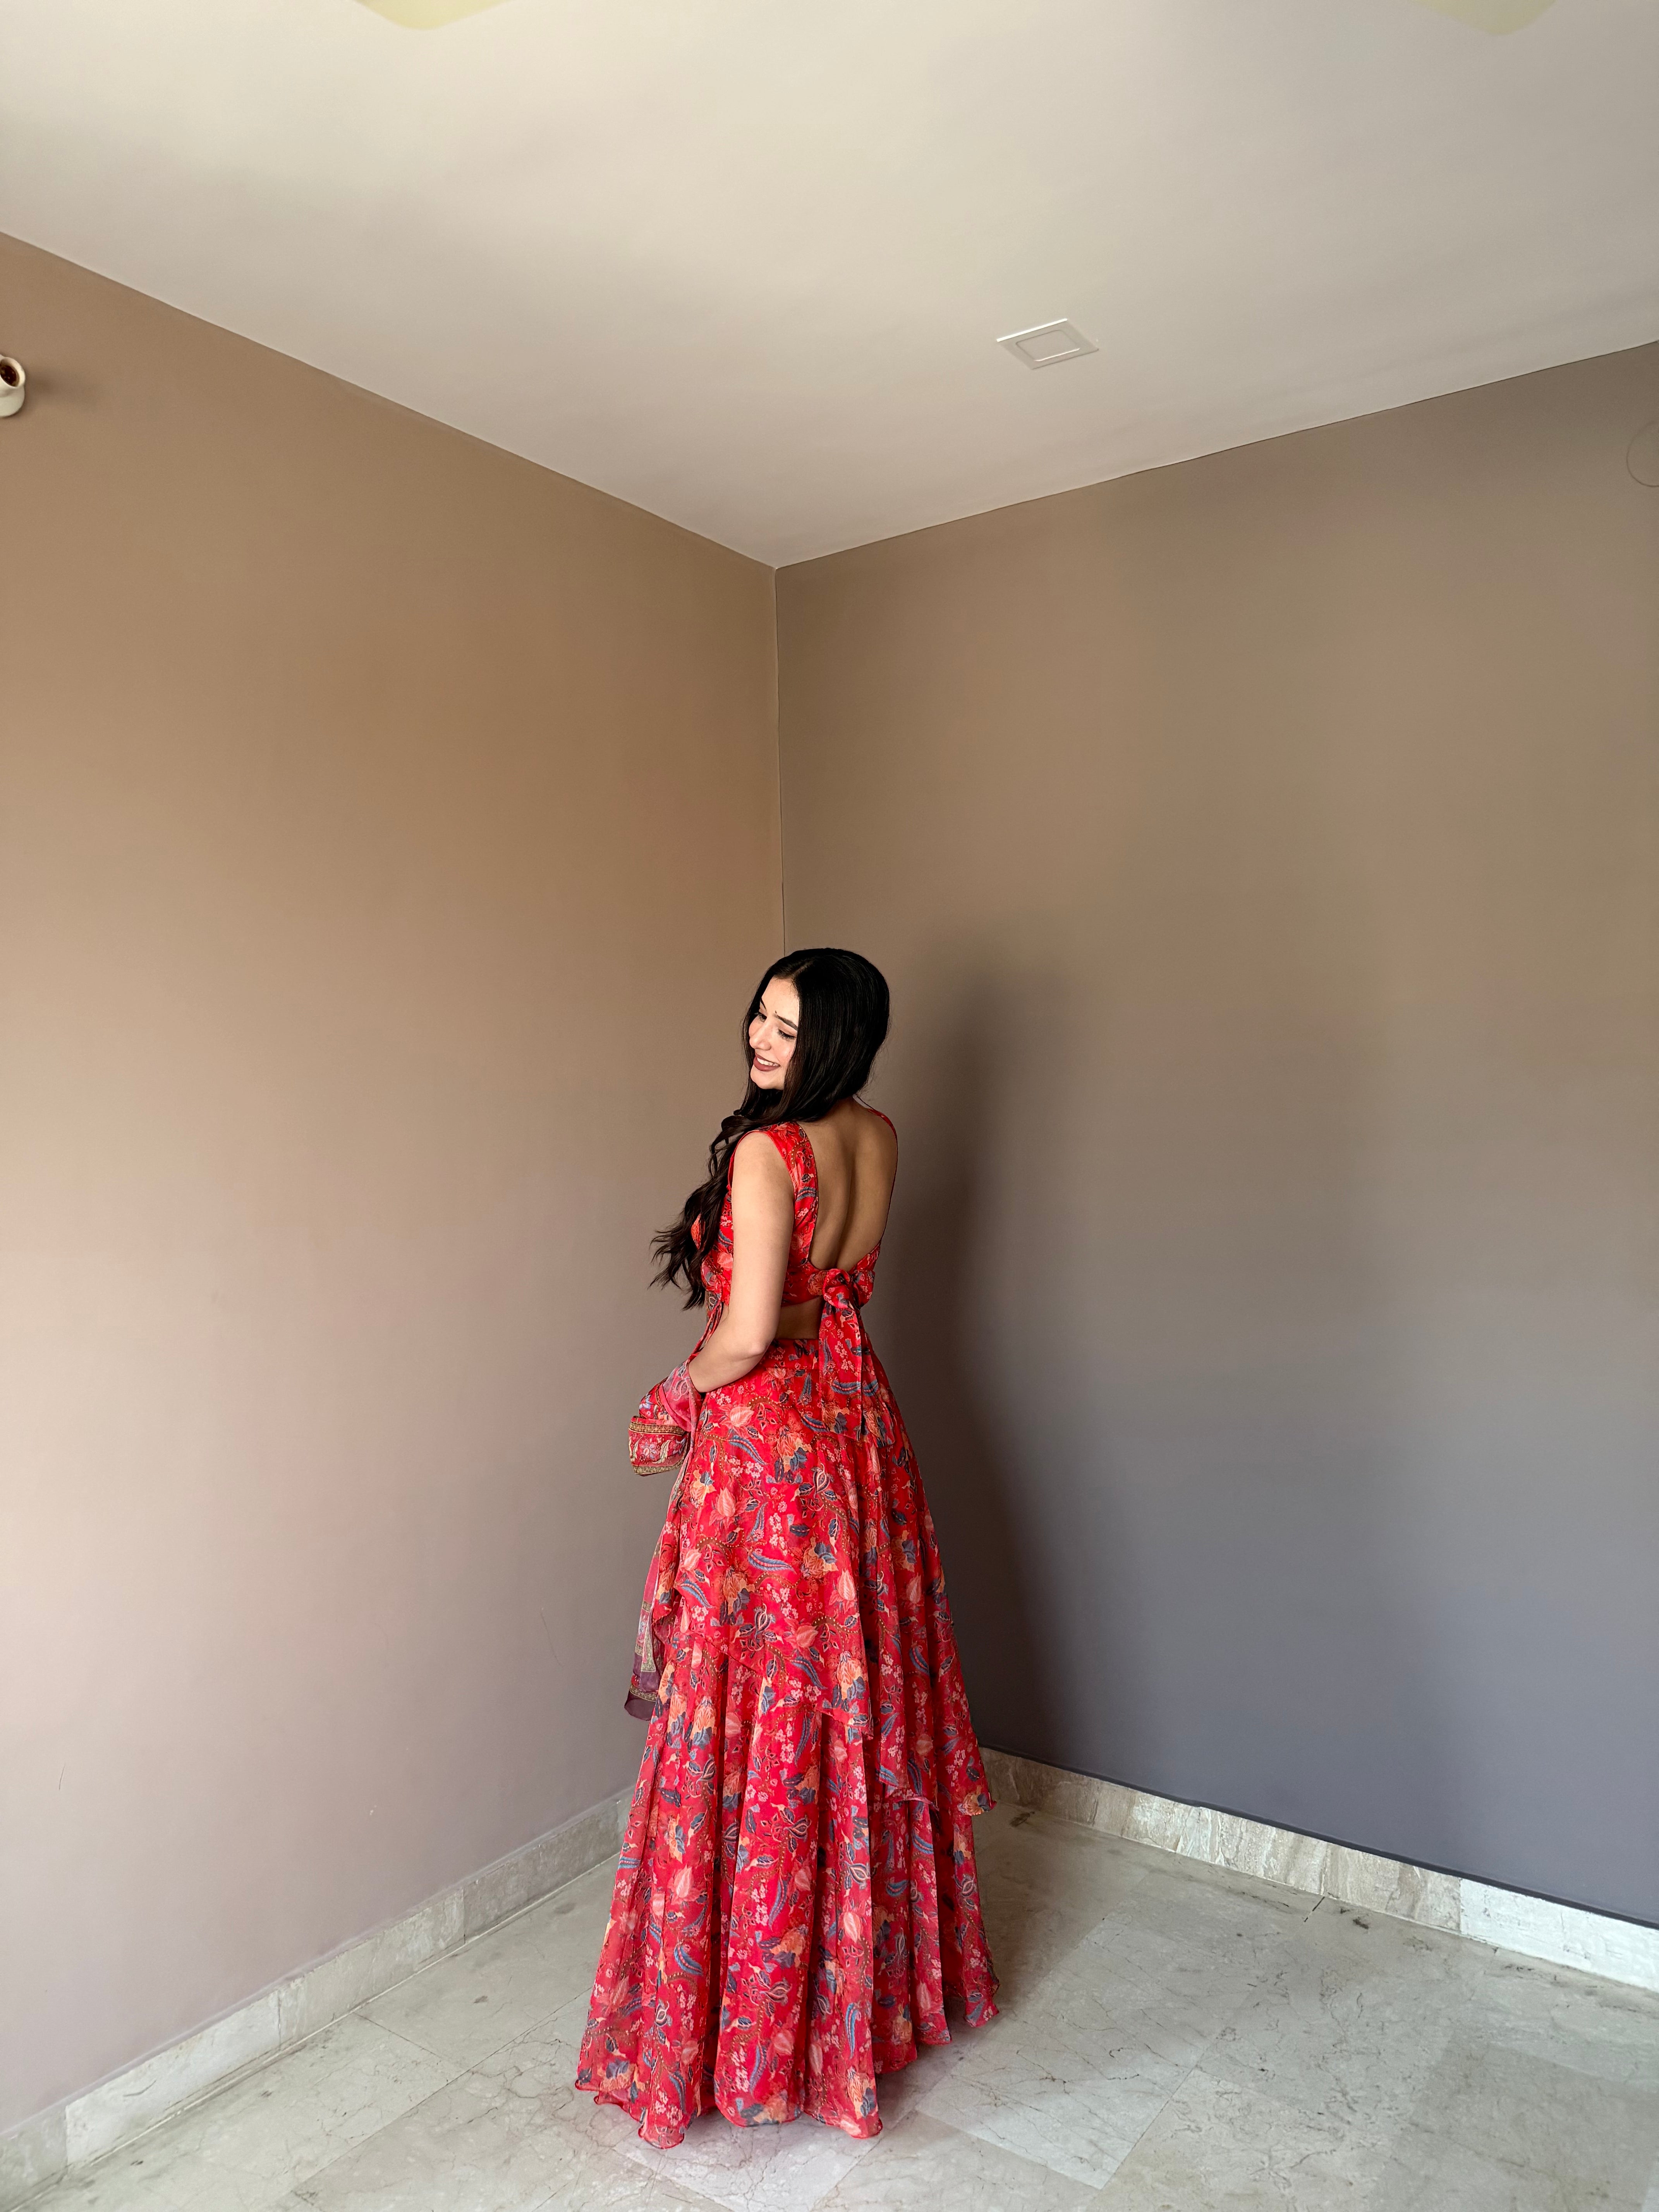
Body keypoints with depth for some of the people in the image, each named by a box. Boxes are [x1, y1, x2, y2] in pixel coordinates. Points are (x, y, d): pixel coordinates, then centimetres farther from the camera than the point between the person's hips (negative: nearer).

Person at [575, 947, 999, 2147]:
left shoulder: (764, 1151, -21)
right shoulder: (879, 1137, 2)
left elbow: (747, 1333, -23)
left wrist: (674, 1397, -6)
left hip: (768, 1437, -8)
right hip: (860, 1419, 8)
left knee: (764, 1727, 6)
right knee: (864, 1696, 20)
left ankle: (757, 2026, 24)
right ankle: (889, 1969, 39)